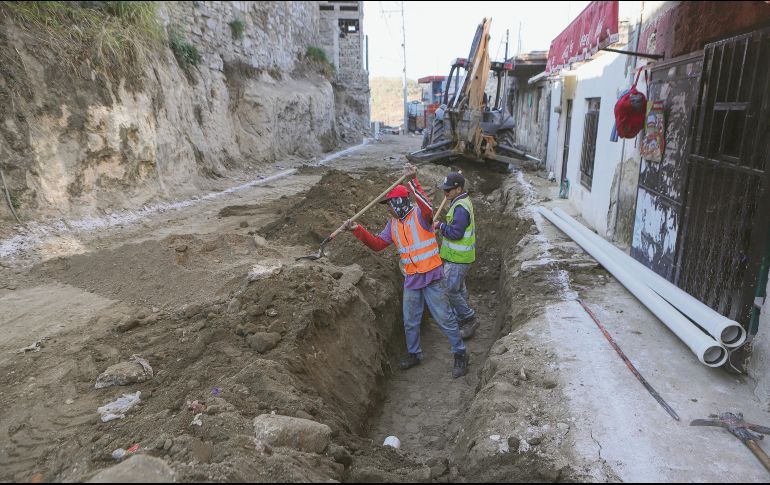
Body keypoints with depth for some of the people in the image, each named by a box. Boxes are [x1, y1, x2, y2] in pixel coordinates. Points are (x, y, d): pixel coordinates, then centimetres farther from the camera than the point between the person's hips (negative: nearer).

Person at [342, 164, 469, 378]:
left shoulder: (419, 214, -13)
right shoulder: (393, 224, 8)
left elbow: (428, 208, -37)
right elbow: (377, 243, 5)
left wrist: (413, 182, -47)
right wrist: (358, 230, -9)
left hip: (432, 278, -7)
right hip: (411, 280, 7)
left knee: (445, 319, 3)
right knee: (410, 322, 18)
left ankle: (460, 355, 19)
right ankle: (414, 354, 39)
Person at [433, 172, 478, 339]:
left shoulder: (460, 208, -24)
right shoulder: (463, 202, 10)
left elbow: (456, 233, -27)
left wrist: (440, 226, -14)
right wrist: (444, 228, 7)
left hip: (457, 258, -11)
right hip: (458, 256, 11)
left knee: (450, 290, -6)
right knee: (459, 288, 21)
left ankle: (470, 319, 6)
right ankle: (463, 319, 35)